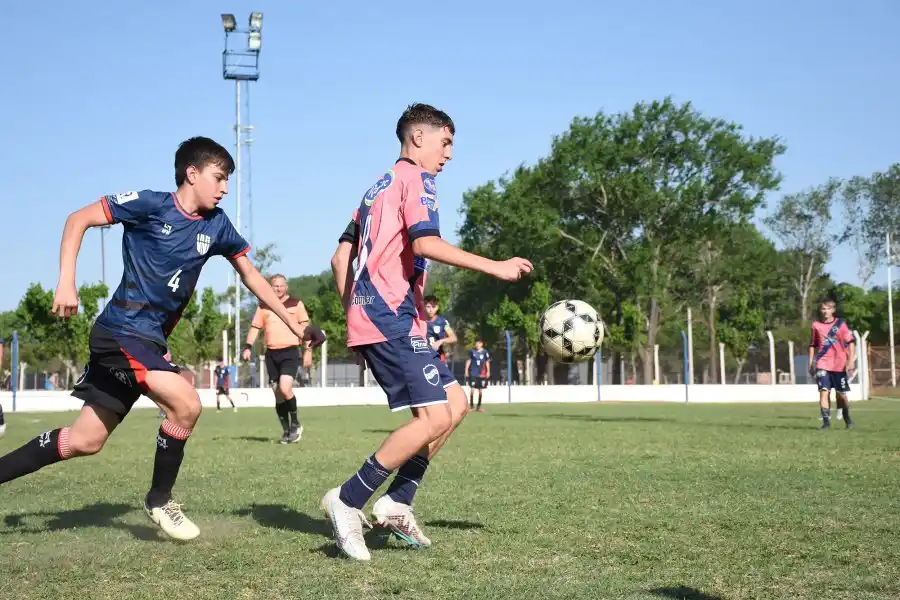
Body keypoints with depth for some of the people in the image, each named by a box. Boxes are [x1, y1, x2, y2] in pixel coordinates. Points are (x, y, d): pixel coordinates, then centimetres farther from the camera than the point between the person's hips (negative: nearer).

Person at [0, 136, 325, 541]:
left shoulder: (216, 225, 5)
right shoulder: (151, 205, -11)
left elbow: (250, 275, 15)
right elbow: (78, 220, -6)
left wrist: (296, 326, 13)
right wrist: (66, 282, -17)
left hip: (150, 340, 7)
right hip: (121, 331, -7)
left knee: (85, 441, 9)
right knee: (186, 404, -21)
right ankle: (159, 501, 0)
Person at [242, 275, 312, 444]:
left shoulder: (296, 304, 5)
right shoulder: (263, 307, 12)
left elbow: (305, 327, 3)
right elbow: (255, 327, 13)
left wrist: (308, 350, -5)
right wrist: (248, 347, -1)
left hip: (290, 352, -4)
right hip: (271, 354, 4)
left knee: (285, 388, -21)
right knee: (278, 393, 4)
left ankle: (295, 424, -1)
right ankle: (286, 430, 15)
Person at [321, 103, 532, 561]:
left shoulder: (378, 188, 24)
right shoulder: (415, 179, -3)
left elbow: (340, 258, 22)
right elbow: (425, 243, -20)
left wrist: (355, 319, 23)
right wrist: (496, 267, -18)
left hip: (369, 316, 10)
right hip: (392, 317, -10)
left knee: (455, 404, 10)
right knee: (435, 417, -15)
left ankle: (396, 504, 6)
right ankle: (347, 502, -12)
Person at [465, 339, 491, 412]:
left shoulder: (485, 352, 3)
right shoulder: (472, 351, 1)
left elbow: (487, 362, 8)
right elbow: (468, 361, 7)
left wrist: (488, 371, 5)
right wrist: (466, 370, 3)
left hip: (482, 373, 1)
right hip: (473, 373, -1)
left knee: (480, 390, 5)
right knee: (472, 389, -7)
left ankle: (479, 406, 14)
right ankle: (471, 405, 1)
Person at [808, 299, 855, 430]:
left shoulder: (840, 324, 0)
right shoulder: (816, 325, 5)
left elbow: (851, 342, -2)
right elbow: (812, 345, 13)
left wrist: (851, 361, -11)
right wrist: (811, 363, 10)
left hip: (839, 365, -1)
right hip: (823, 365, 1)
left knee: (842, 394, 8)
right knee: (824, 391, -14)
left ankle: (847, 420, 29)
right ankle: (826, 421, -13)